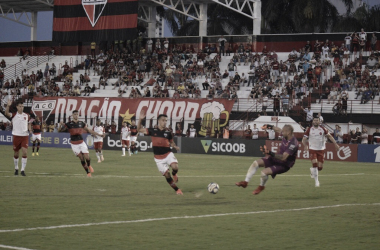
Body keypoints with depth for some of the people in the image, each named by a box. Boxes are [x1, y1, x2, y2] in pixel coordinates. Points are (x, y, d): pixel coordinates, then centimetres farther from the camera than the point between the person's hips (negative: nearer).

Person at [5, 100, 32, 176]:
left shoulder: (27, 115, 5)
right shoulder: (14, 115, -3)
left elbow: (29, 123, 17)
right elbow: (6, 113, -23)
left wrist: (30, 130, -3)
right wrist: (8, 106, -40)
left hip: (25, 136, 1)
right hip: (16, 136, -1)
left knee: (25, 153, -13)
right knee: (16, 154, 8)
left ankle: (23, 170, -7)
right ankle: (16, 168, 28)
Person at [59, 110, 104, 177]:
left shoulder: (81, 123, 3)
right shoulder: (69, 124, -6)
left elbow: (89, 130, 11)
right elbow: (59, 130, -7)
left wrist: (99, 135, 9)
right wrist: (61, 125, -29)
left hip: (81, 143, 2)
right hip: (74, 144, -2)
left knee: (87, 157, -7)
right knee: (82, 159, -5)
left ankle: (89, 166, 26)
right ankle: (88, 172, 6)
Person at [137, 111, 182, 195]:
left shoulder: (168, 133, 2)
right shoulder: (152, 131, -1)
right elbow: (139, 129, 4)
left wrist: (175, 147, -7)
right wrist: (140, 119, -11)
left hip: (168, 154, 0)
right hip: (159, 158, 0)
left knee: (175, 167, -26)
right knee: (166, 174, -3)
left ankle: (174, 174, 10)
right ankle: (177, 190, 13)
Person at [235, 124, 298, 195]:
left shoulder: (293, 143, -31)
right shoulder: (285, 136, -6)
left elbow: (283, 158, -37)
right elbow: (279, 130, 21)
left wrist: (270, 153, -44)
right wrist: (270, 127, 28)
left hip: (284, 165, -9)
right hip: (277, 158, 9)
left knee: (264, 172, -25)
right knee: (255, 163, -1)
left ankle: (261, 186, 7)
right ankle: (245, 182, 7)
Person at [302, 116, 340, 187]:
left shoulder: (322, 129, 1)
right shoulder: (309, 130, -2)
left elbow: (329, 136, 9)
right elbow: (304, 139, -1)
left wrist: (335, 144, 2)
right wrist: (305, 145, -21)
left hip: (321, 149, 2)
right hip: (312, 149, -2)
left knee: (320, 167, 0)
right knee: (314, 163, -20)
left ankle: (312, 170, 35)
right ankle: (316, 180, -8)